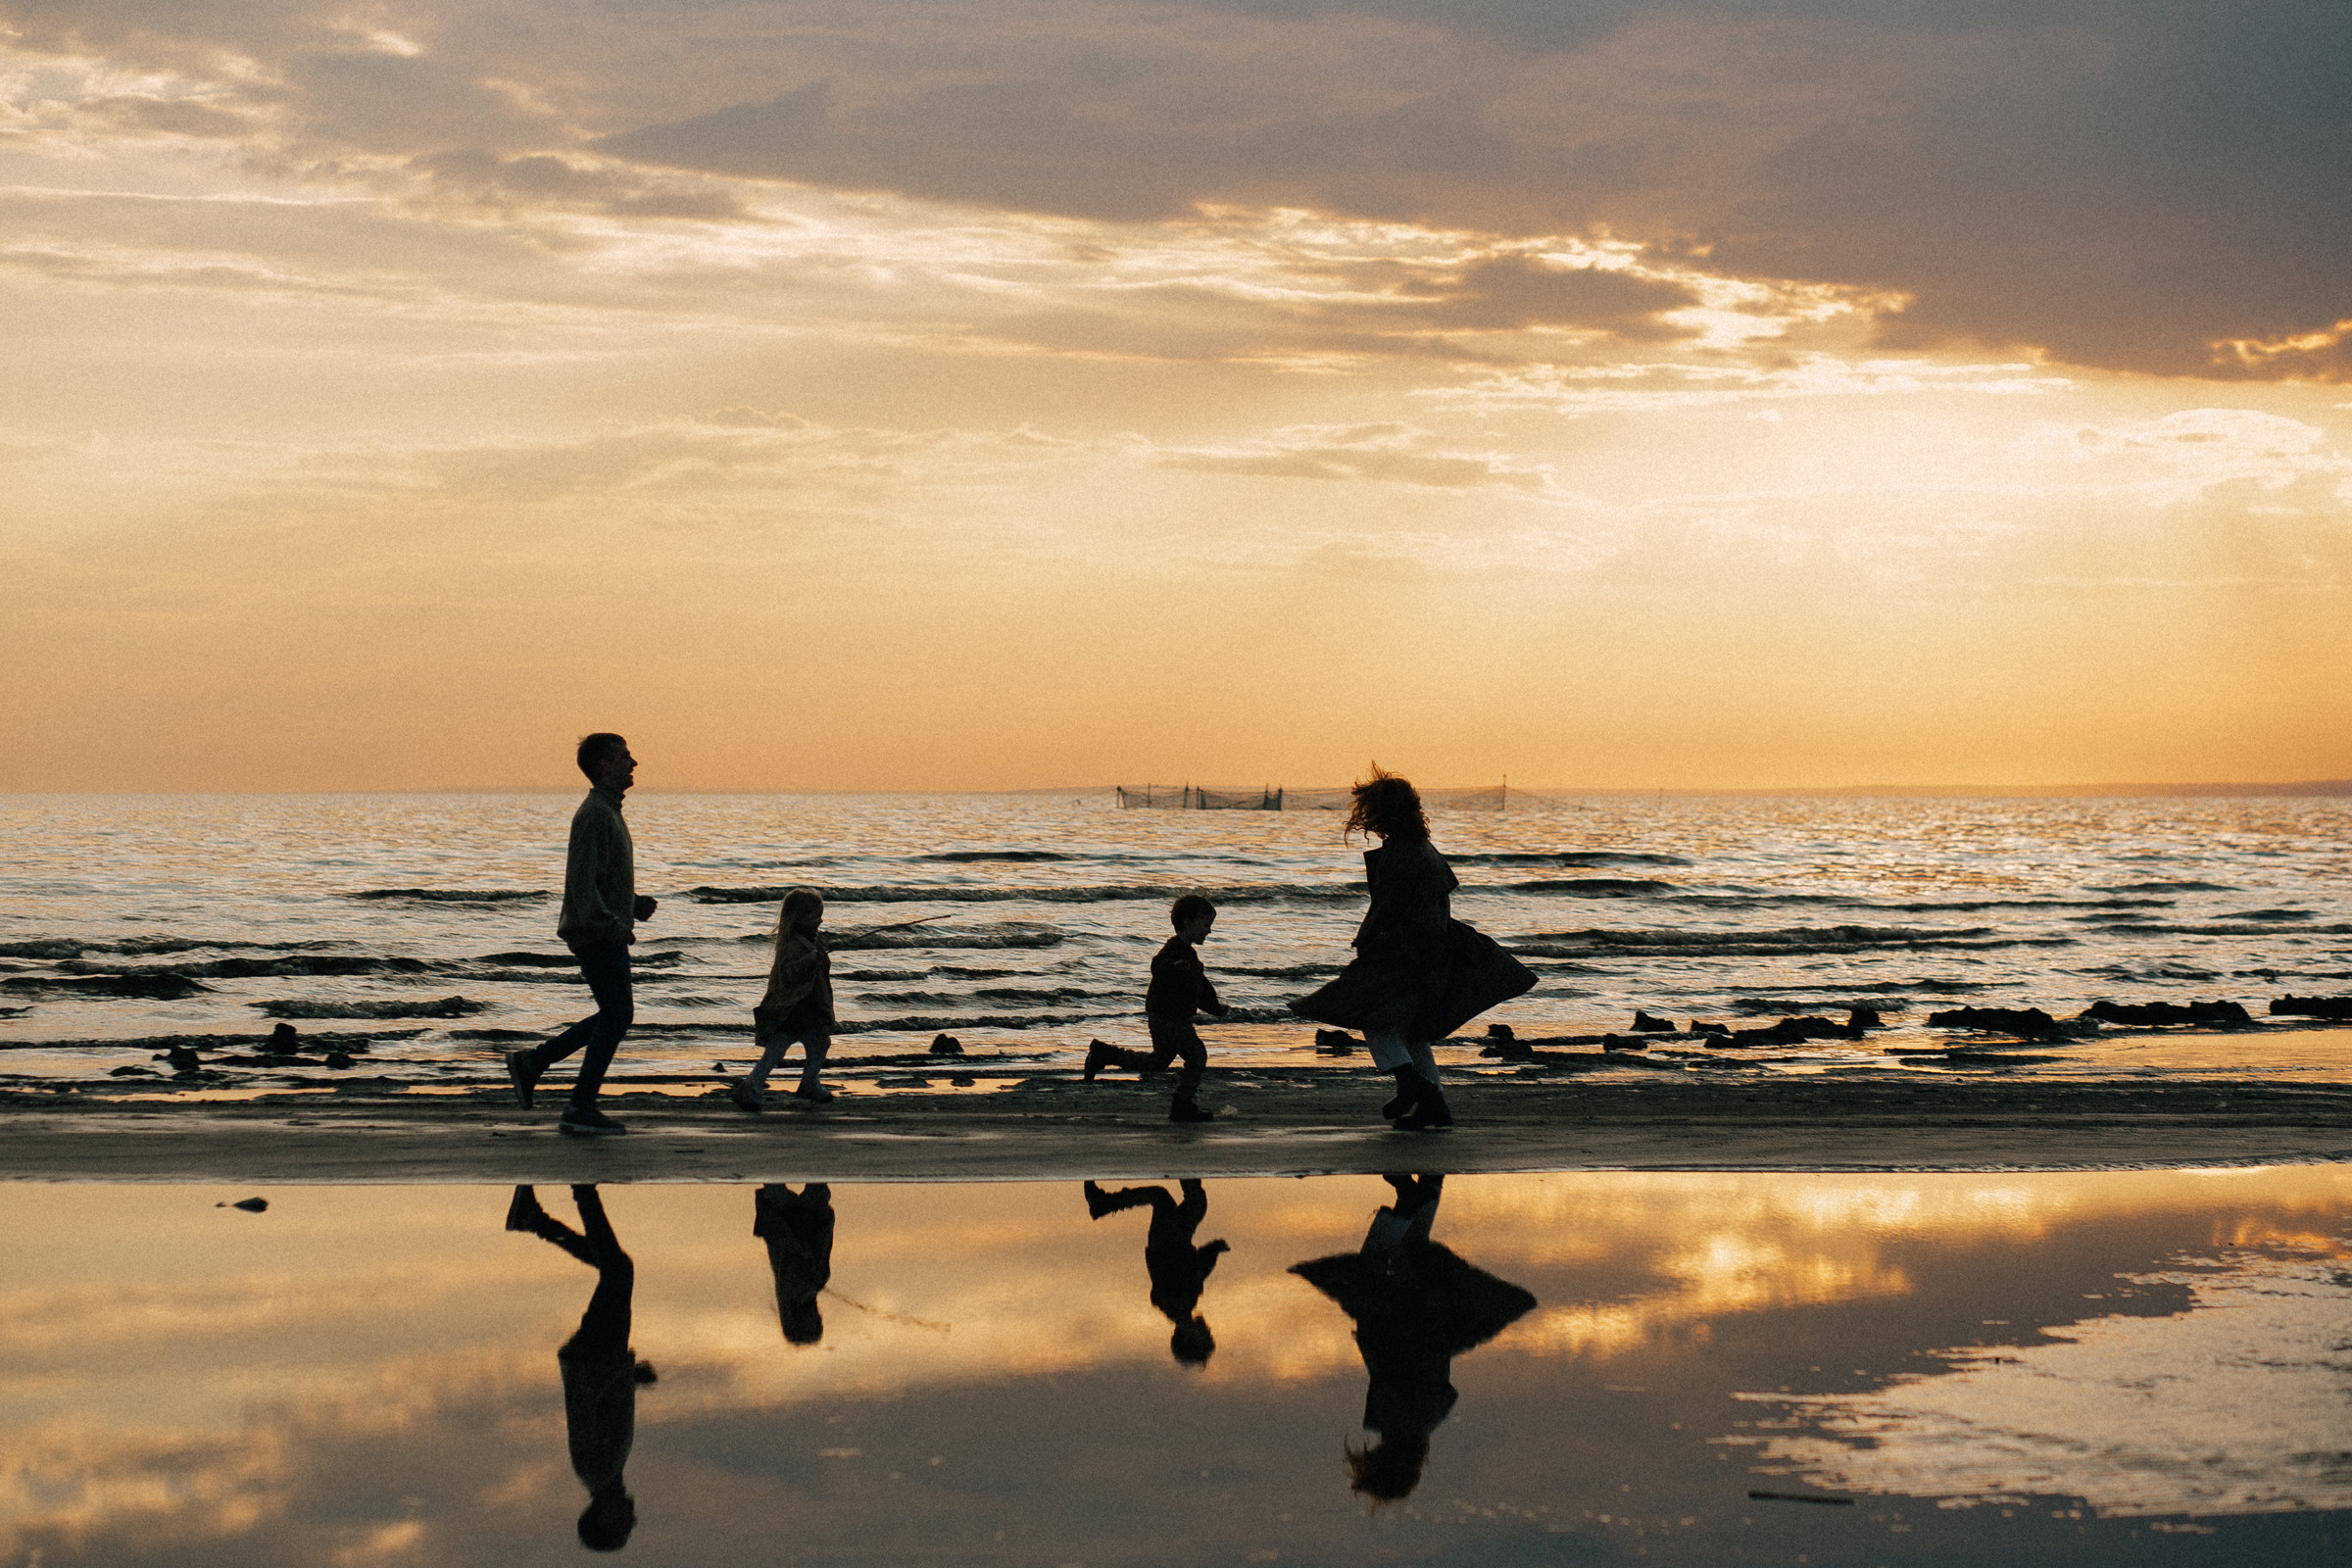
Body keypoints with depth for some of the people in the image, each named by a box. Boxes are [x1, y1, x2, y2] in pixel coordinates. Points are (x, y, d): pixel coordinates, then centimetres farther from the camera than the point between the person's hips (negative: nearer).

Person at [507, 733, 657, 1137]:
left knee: (615, 1016, 14)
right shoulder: (593, 814, -16)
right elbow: (581, 879, -23)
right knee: (616, 1017, -6)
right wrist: (613, 925, -26)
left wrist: (635, 904, 12)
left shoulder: (608, 812, 17)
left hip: (607, 933, 10)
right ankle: (580, 1109, -2)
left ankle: (531, 1062, 18)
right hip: (597, 934, -10)